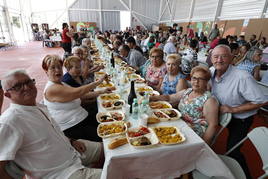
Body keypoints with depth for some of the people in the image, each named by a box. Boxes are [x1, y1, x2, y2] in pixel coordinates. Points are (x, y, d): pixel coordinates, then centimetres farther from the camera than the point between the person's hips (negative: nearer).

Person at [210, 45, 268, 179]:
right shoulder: (211, 72, -11)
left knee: (232, 151, 3)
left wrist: (233, 109, -27)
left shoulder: (242, 77, -31)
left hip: (240, 119, -5)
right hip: (220, 113, 6)